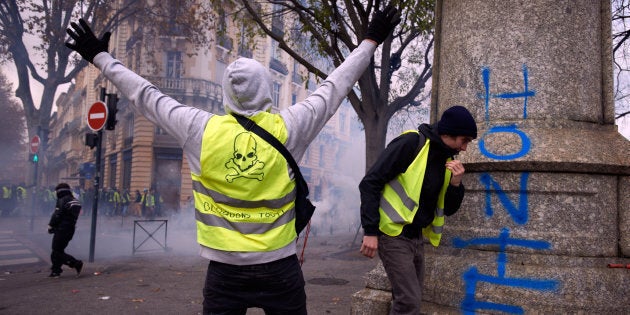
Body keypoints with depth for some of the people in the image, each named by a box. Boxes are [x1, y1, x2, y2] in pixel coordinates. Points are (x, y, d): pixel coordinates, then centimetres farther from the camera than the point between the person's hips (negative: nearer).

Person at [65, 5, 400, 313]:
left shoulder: (201, 130, -8)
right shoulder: (287, 127, -9)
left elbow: (147, 97, 4)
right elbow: (334, 87, 2)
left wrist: (100, 58, 19)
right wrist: (371, 40, 15)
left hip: (225, 269, 1)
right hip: (280, 266, 0)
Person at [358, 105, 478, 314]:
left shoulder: (448, 159, 9)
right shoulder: (412, 142, -14)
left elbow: (449, 209, 13)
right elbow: (370, 183, -18)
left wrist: (455, 184, -7)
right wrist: (370, 231, -22)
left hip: (416, 237, 8)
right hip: (393, 234, -8)